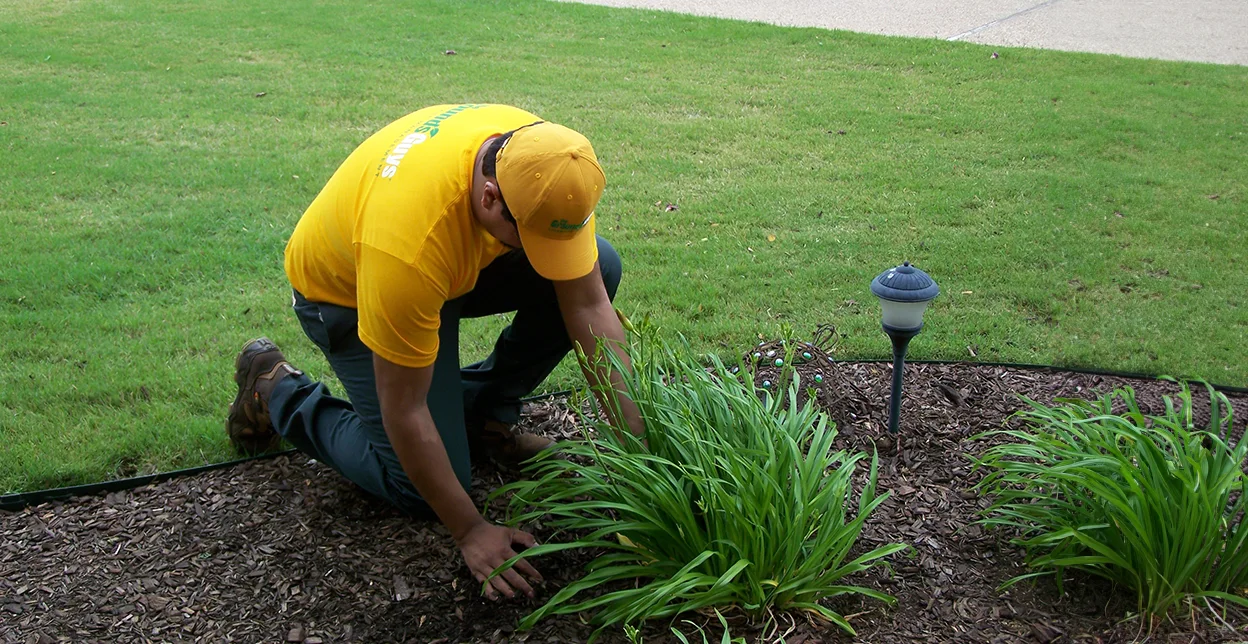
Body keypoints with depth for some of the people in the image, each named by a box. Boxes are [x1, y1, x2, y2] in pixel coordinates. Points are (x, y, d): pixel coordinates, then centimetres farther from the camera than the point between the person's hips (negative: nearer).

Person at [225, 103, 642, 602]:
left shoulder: (545, 164, -27)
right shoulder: (409, 236, -44)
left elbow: (590, 307, -18)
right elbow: (403, 411, -32)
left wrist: (635, 438, -20)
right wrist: (470, 532, -25)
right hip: (345, 289, -6)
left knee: (601, 267, -15)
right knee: (421, 490, -11)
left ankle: (482, 411, 6)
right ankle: (279, 392, 12)